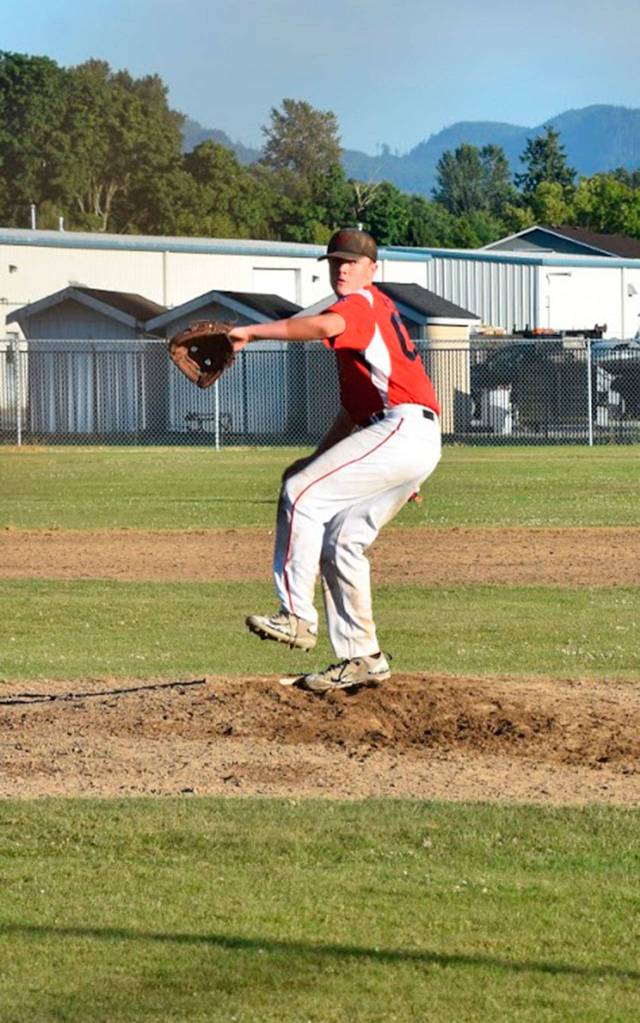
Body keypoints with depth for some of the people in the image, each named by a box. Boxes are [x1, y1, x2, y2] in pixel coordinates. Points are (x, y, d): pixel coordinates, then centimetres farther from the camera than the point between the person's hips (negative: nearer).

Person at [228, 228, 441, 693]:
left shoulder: (362, 303, -4)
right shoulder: (375, 310, 28)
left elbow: (327, 326, -30)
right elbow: (358, 403, 30)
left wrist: (252, 332, -33)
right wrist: (319, 457, 23)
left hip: (402, 429, -10)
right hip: (416, 442, 10)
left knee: (302, 493, -14)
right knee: (342, 541, 9)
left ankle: (297, 617, -17)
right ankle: (362, 658, 9)